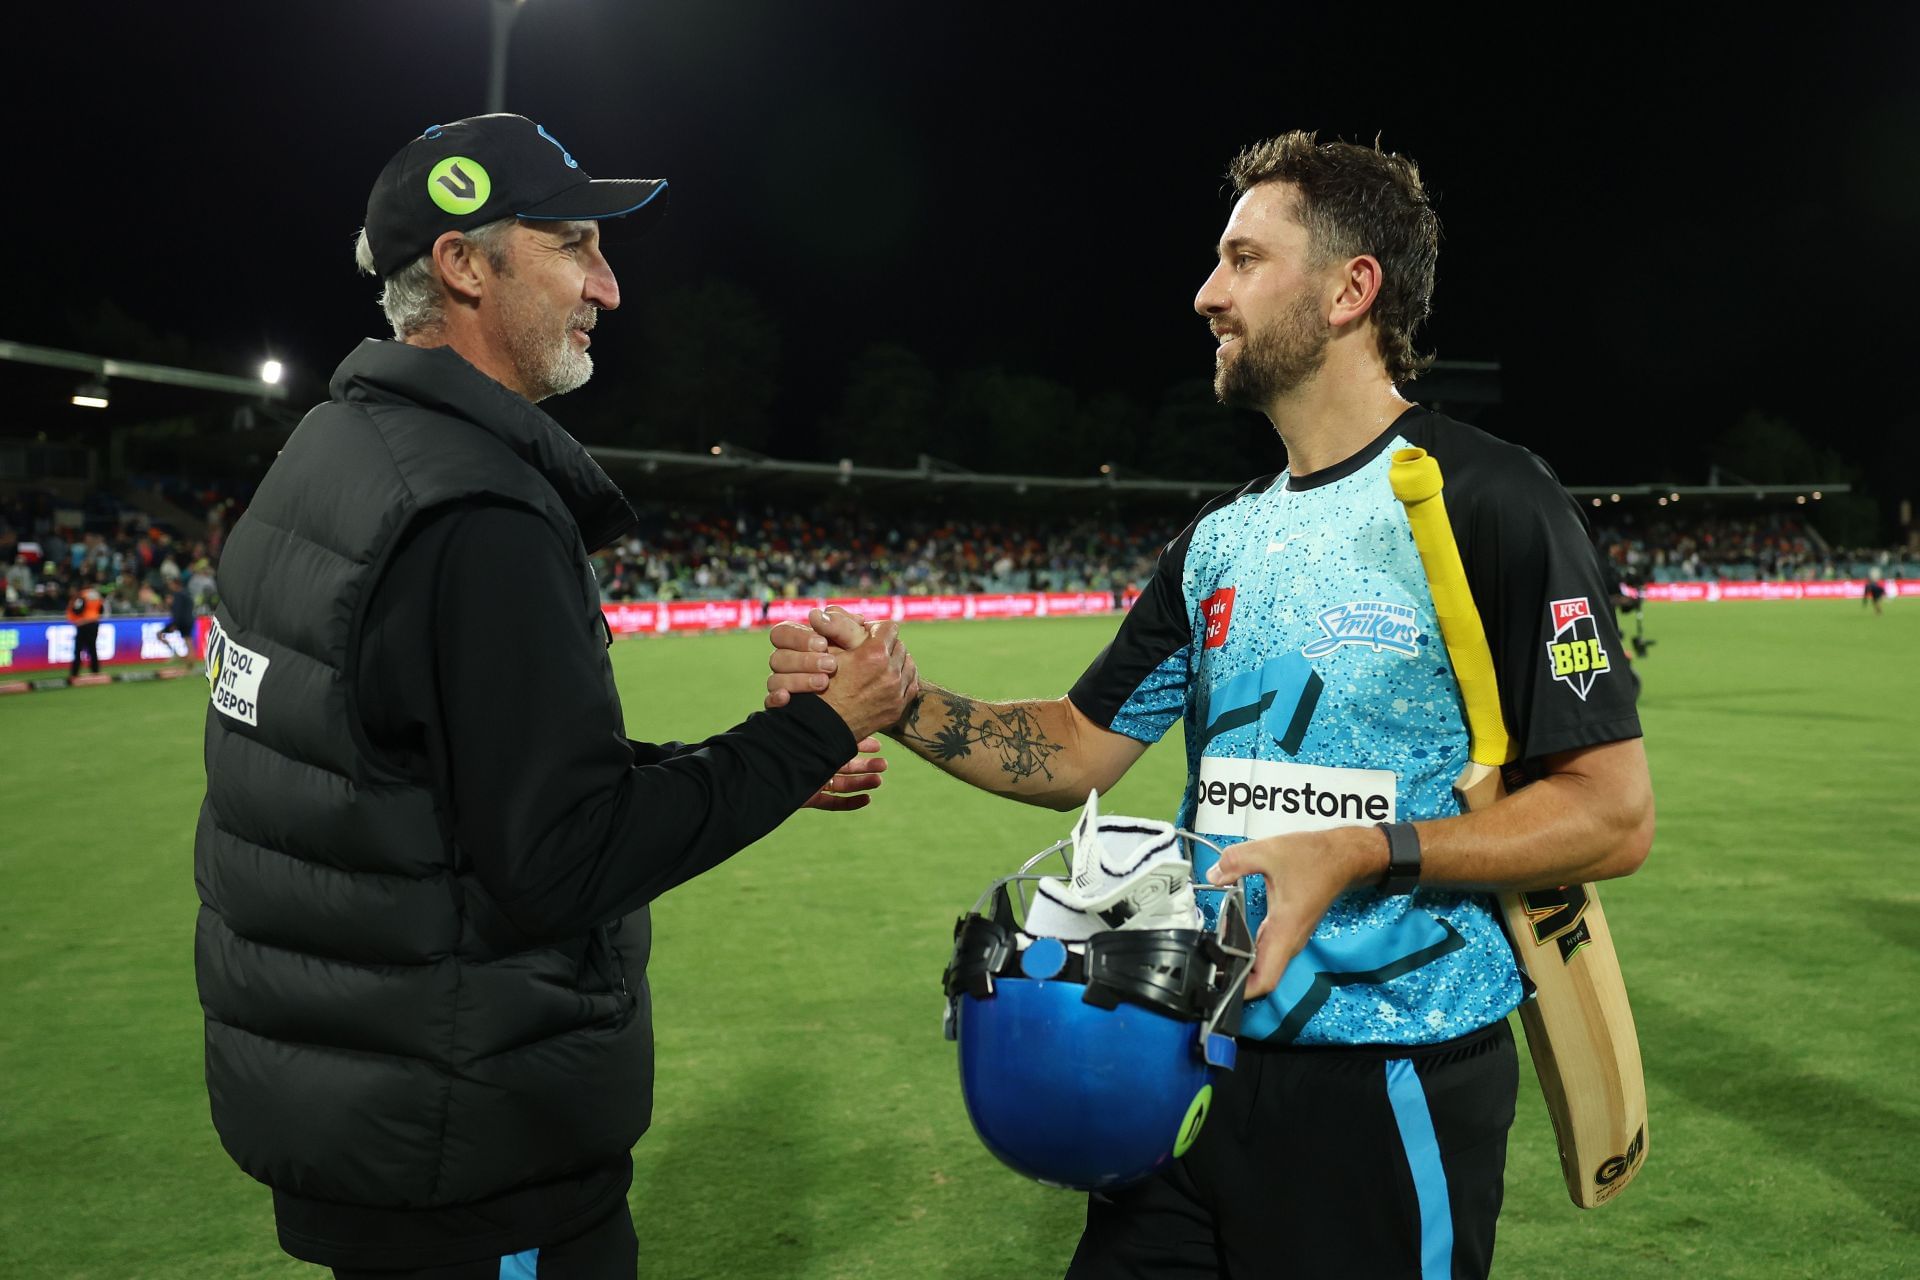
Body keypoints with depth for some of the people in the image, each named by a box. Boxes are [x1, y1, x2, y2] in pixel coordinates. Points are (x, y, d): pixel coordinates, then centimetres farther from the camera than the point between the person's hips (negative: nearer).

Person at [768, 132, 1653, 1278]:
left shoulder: (1486, 500, -11)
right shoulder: (1223, 538, 11)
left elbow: (1614, 814, -13)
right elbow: (1080, 750, 12)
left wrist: (1362, 853, -23)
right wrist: (892, 698, -3)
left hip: (1392, 1084, -6)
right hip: (1199, 1056, 6)